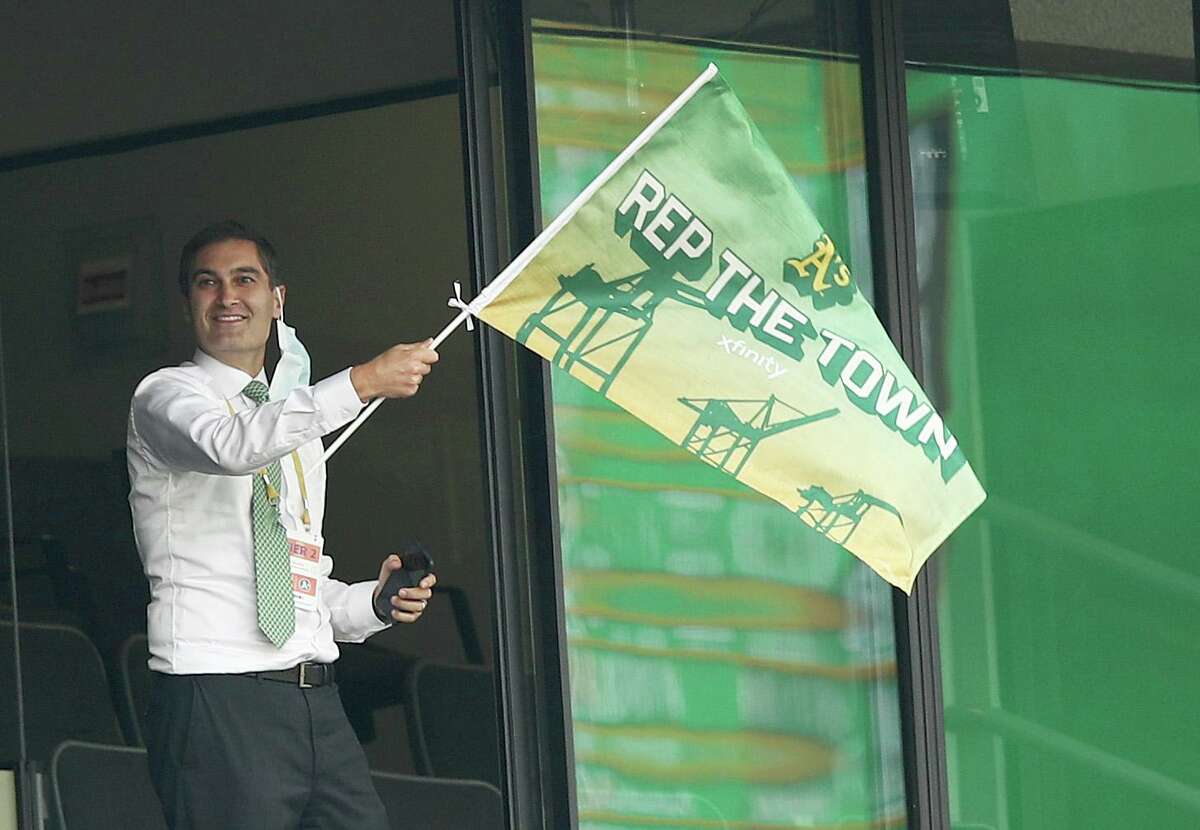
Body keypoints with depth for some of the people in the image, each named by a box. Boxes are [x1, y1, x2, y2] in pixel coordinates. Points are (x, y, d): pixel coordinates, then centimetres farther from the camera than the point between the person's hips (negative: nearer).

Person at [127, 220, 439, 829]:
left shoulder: (297, 424, 25)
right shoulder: (165, 396, 2)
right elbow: (230, 445, -23)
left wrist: (373, 601, 9)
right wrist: (362, 383, -25)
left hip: (317, 701, 7)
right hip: (217, 698, -7)